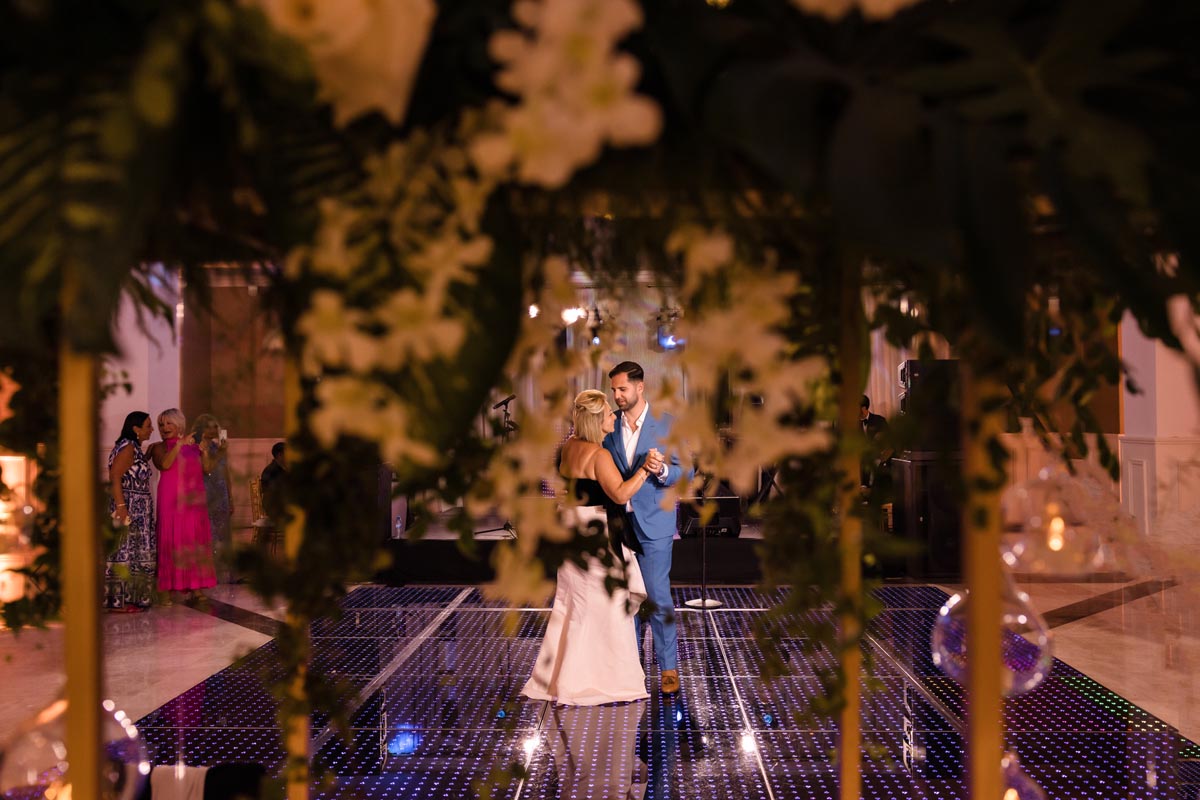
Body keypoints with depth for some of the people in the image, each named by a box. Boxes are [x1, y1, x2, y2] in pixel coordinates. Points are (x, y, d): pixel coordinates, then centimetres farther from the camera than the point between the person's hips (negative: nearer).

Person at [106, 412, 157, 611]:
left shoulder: (134, 448, 17)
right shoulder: (128, 448, -14)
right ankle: (120, 600, -5)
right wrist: (120, 506, -26)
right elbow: (114, 477, -21)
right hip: (129, 508, -10)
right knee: (126, 552, -8)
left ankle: (128, 598, 15)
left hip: (138, 510, 10)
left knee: (134, 552, 11)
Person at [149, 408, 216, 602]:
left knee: (195, 539, 3)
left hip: (193, 499, 4)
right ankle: (173, 588, -5)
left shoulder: (192, 444, 16)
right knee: (173, 539, -6)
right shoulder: (158, 447, 4)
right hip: (171, 500, -4)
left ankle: (193, 587, 8)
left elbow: (205, 470, 14)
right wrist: (180, 444, -17)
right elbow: (164, 464, -16)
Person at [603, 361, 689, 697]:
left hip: (653, 524, -4)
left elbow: (684, 471, -7)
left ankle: (668, 668, 6)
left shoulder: (666, 424, -5)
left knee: (658, 597, -5)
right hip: (619, 523, 4)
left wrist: (661, 471, -26)